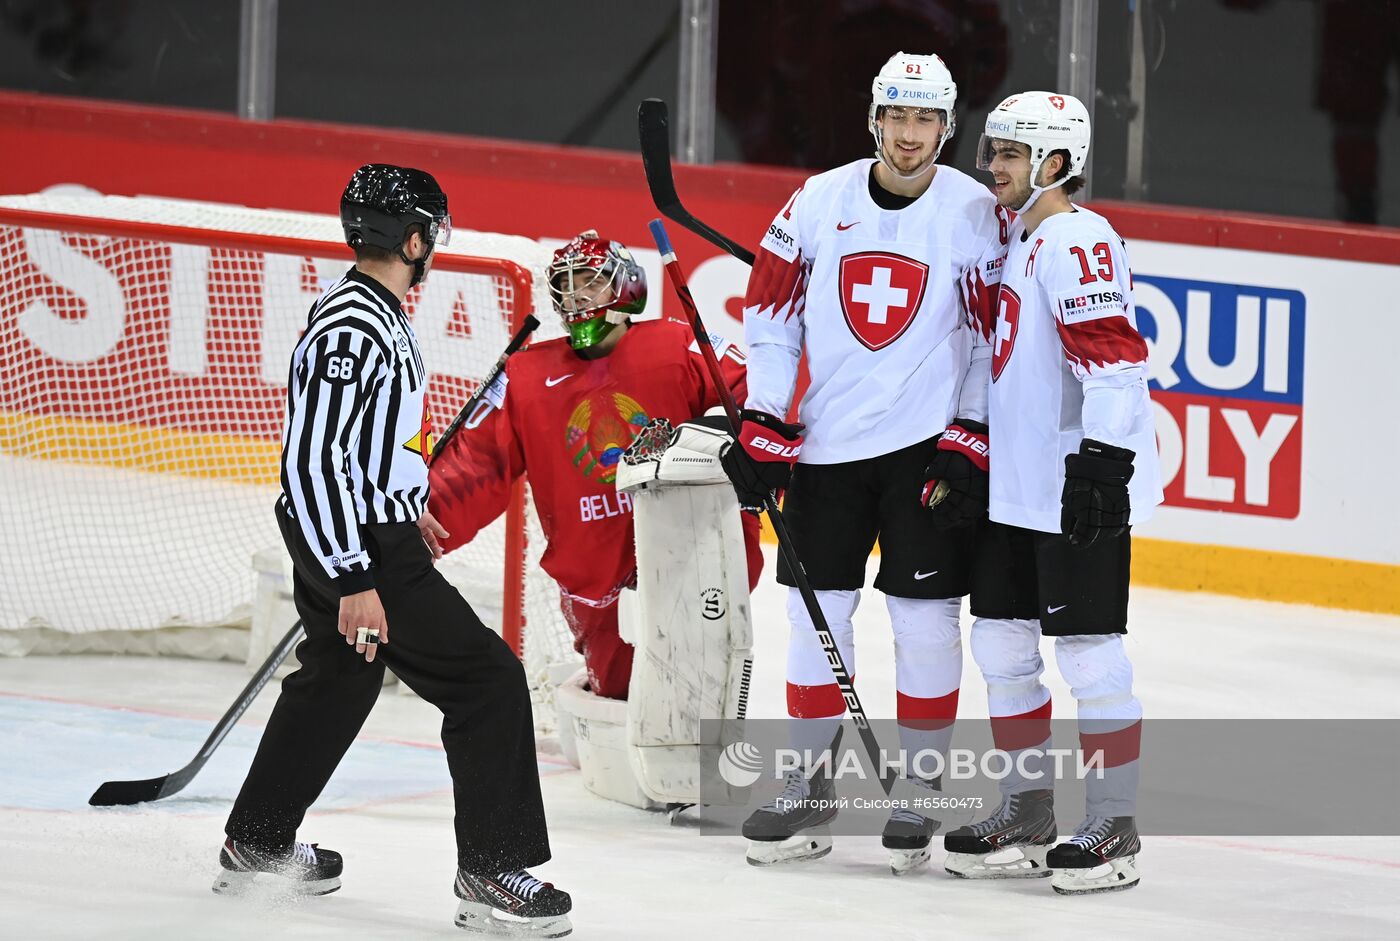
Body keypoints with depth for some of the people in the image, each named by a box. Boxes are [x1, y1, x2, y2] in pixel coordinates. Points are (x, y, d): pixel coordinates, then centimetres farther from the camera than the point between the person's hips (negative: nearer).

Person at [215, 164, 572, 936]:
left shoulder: (373, 314, 8)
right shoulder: (352, 331, -24)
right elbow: (313, 459, -27)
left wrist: (403, 507, 33)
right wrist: (354, 582, -27)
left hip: (360, 527, 11)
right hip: (355, 545, -11)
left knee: (338, 679, 27)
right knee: (486, 680, -8)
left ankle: (256, 843, 39)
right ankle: (493, 872, -6)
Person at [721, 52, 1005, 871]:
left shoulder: (976, 214, -5)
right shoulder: (819, 202, 1)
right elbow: (771, 312, 6)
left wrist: (973, 437, -8)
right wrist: (761, 424, 1)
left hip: (927, 442, -2)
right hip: (826, 440, 2)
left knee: (925, 618, -1)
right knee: (816, 612, 6)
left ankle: (920, 791, 10)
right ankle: (810, 786, 17)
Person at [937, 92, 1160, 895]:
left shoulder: (1076, 240, -14)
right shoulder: (1020, 242, 17)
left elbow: (1114, 355, -23)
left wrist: (1103, 457, -29)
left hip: (1081, 491, -10)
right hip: (1017, 489, 10)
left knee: (1089, 648, -6)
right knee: (1003, 641, 12)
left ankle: (1115, 826, 0)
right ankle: (1028, 814, 21)